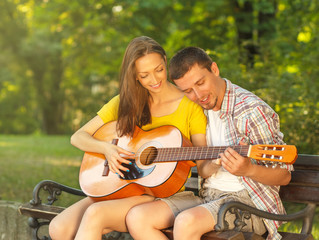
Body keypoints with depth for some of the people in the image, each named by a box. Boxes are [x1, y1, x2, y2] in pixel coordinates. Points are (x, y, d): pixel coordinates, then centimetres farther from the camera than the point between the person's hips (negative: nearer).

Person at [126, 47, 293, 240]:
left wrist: (248, 170, -33)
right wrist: (213, 165, -15)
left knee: (186, 221, -35)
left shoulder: (252, 111, -15)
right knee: (137, 218, -14)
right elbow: (203, 171, 10)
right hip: (208, 194, 7)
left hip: (246, 198, -7)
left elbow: (284, 176, -12)